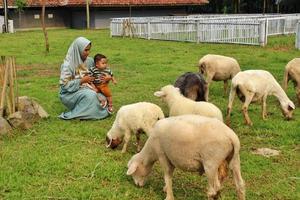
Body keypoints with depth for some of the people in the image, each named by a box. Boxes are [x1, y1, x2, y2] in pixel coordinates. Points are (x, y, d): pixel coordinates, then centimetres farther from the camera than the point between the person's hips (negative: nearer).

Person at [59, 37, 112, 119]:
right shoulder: (68, 65, -16)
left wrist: (108, 76, -11)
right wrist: (82, 81, -22)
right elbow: (64, 85, -20)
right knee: (90, 95, -33)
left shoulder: (89, 61, 0)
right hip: (69, 94, -6)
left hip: (84, 89, 6)